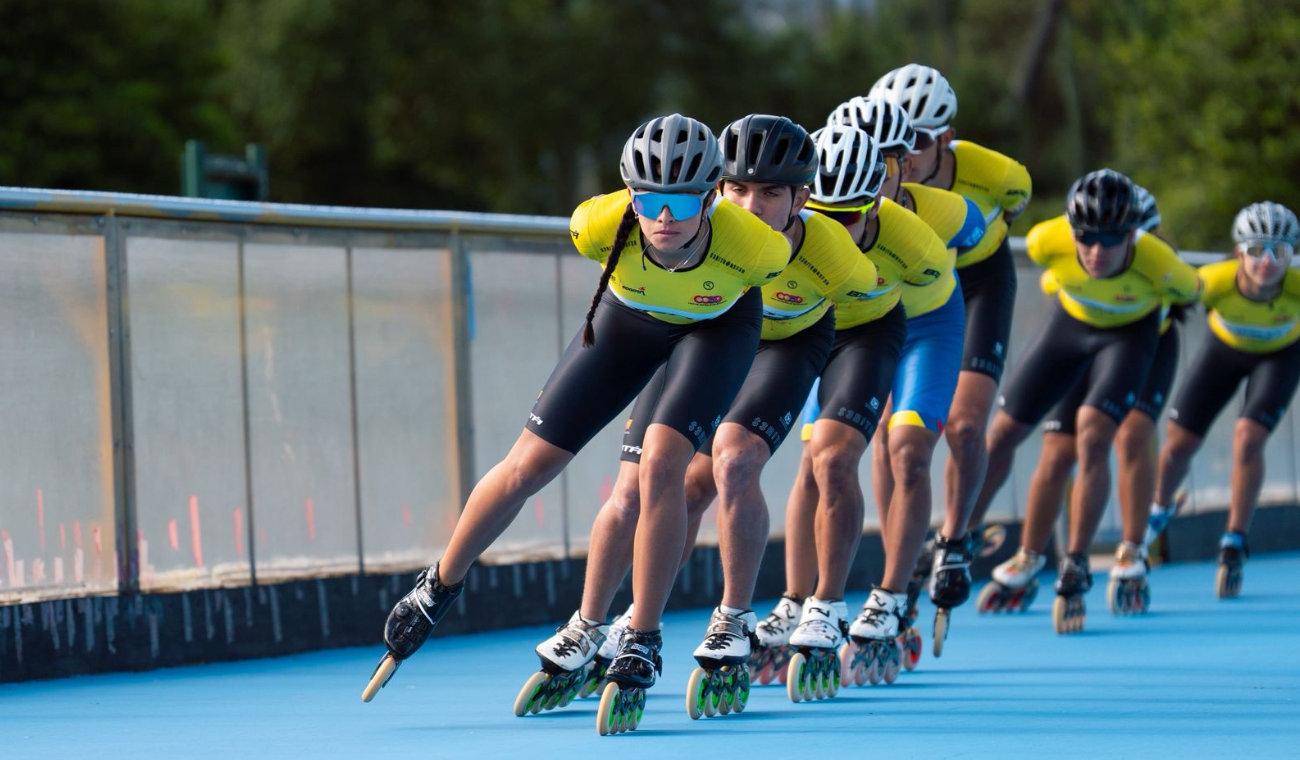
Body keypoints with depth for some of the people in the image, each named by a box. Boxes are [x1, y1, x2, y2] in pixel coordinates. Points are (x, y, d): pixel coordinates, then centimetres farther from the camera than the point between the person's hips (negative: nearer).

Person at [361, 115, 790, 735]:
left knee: (660, 464, -24)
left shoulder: (755, 246, -40)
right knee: (527, 467, 2)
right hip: (629, 315, 2)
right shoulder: (599, 226, -37)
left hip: (719, 325, -2)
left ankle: (642, 642, -9)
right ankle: (439, 588, 27)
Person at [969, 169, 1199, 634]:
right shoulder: (1048, 242, -34)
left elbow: (1191, 293, -14)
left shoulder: (1158, 265, -39)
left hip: (1129, 333, -3)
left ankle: (1074, 574, -10)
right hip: (1070, 320, 3)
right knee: (1003, 432, 5)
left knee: (1092, 439, -22)